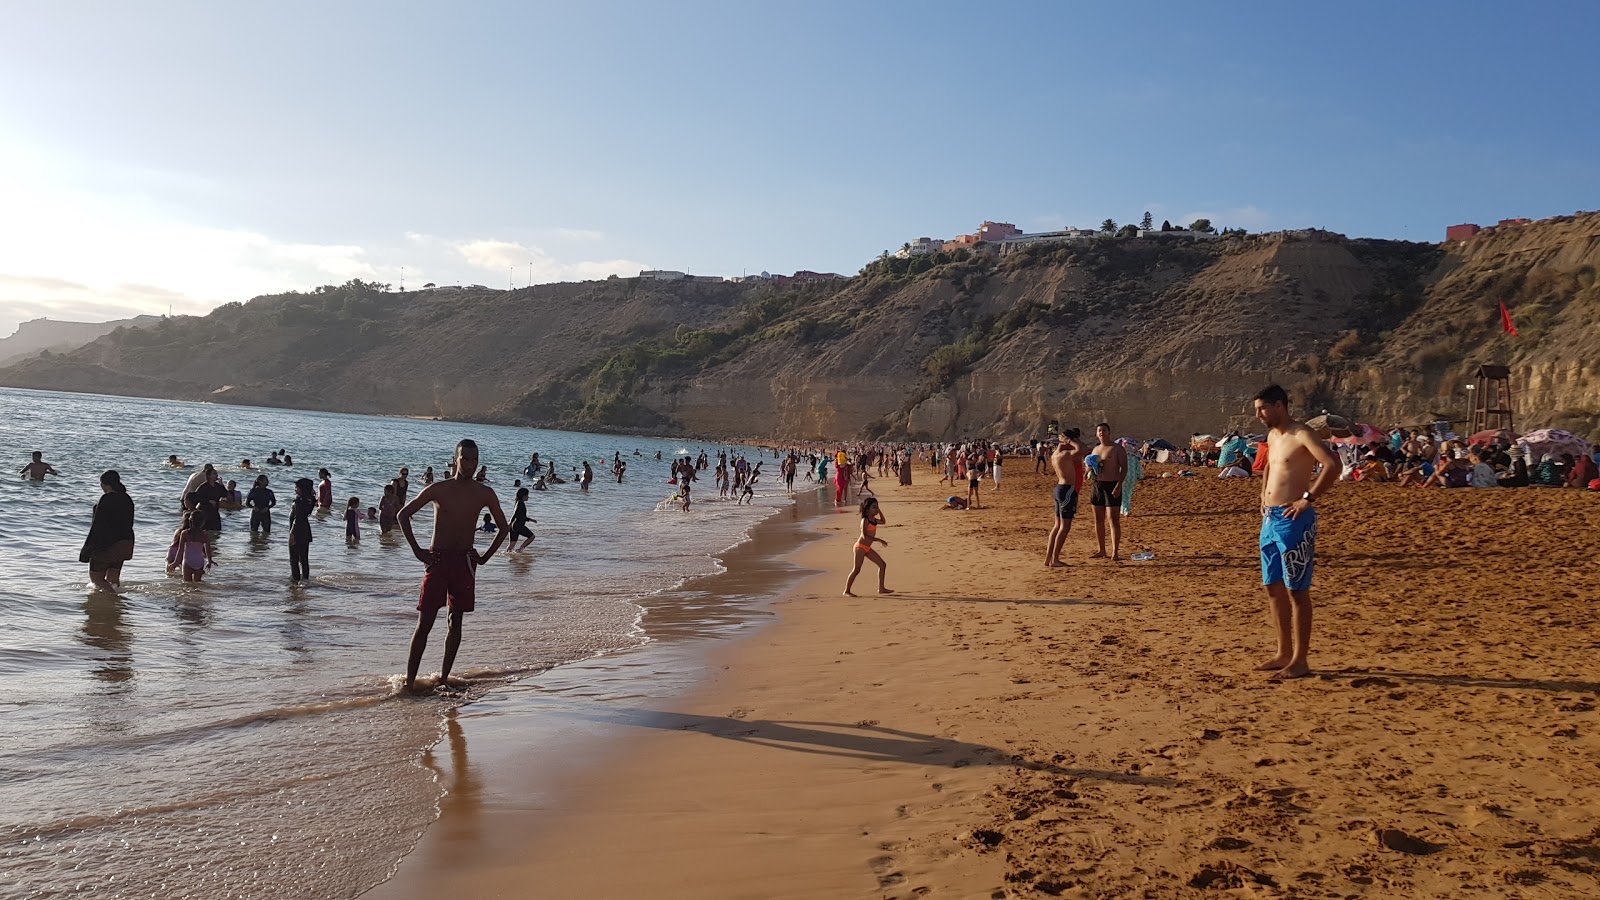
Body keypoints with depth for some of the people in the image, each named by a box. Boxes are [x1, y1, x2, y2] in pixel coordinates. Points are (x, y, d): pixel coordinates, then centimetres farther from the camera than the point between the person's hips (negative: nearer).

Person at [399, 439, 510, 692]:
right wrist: (417, 551, -3)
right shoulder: (438, 489, -4)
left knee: (456, 622, 6)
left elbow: (503, 527, 13)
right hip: (437, 560, -2)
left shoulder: (484, 494, 2)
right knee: (425, 623, -3)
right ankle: (409, 680, 1)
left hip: (465, 562, 2)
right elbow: (403, 514, 3)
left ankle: (444, 678, 15)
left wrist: (485, 557, 6)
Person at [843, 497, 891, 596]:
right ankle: (846, 591, -1)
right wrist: (879, 540, -25)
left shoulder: (873, 519, 11)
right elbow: (865, 536, -23)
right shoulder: (865, 520, -15)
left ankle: (881, 588, 13)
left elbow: (882, 521, 31)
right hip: (860, 547, -9)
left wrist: (879, 511, 15)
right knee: (856, 570, -8)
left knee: (882, 565, 8)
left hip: (867, 548, 9)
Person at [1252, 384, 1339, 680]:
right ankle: (1284, 653, 23)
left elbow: (1332, 464, -27)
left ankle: (1300, 660, 4)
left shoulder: (1301, 435, -12)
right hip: (1270, 519, 9)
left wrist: (1309, 498, -25)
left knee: (1297, 591, -3)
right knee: (1273, 588, 13)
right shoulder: (1272, 436, 15)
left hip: (1294, 520, -9)